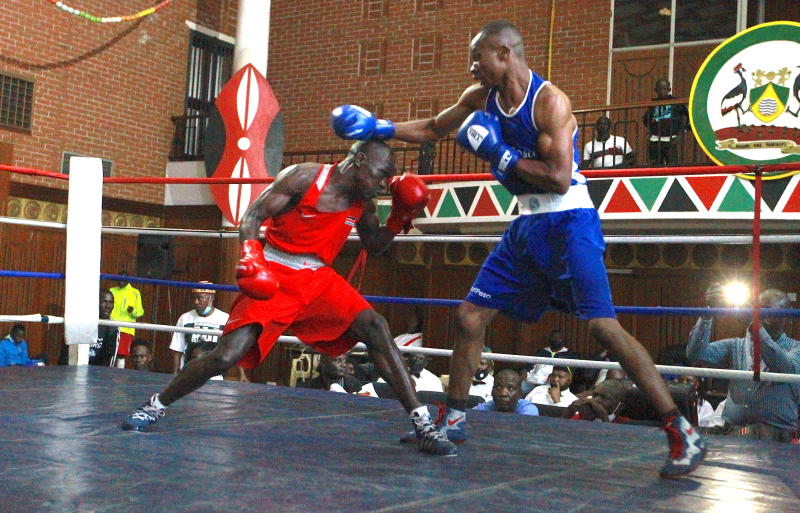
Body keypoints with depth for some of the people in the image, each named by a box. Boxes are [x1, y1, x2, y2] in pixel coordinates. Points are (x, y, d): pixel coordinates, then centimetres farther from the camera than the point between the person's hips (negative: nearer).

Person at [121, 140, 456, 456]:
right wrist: (251, 256, -29)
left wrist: (398, 220, 0)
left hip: (318, 279, 4)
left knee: (375, 328, -18)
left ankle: (422, 424, -15)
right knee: (226, 356, -13)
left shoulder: (362, 202, 4)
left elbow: (373, 246, 18)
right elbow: (252, 217, -11)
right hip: (273, 279, -4)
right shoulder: (304, 177, -12)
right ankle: (156, 405, 13)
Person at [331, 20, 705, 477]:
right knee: (470, 316, 6)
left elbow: (559, 178, -24)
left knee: (604, 326, -17)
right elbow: (432, 130, 22)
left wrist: (500, 155, -19)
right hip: (527, 227, 8)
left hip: (569, 222, -8)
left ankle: (683, 433, -10)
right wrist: (379, 128, 13)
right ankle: (454, 420, 22)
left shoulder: (550, 101, -16)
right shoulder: (481, 99, 6)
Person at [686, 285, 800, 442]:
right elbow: (696, 353, 2)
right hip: (732, 431, 2)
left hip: (775, 433, -2)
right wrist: (708, 313, -7)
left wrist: (757, 329, -23)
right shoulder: (736, 346, 17)